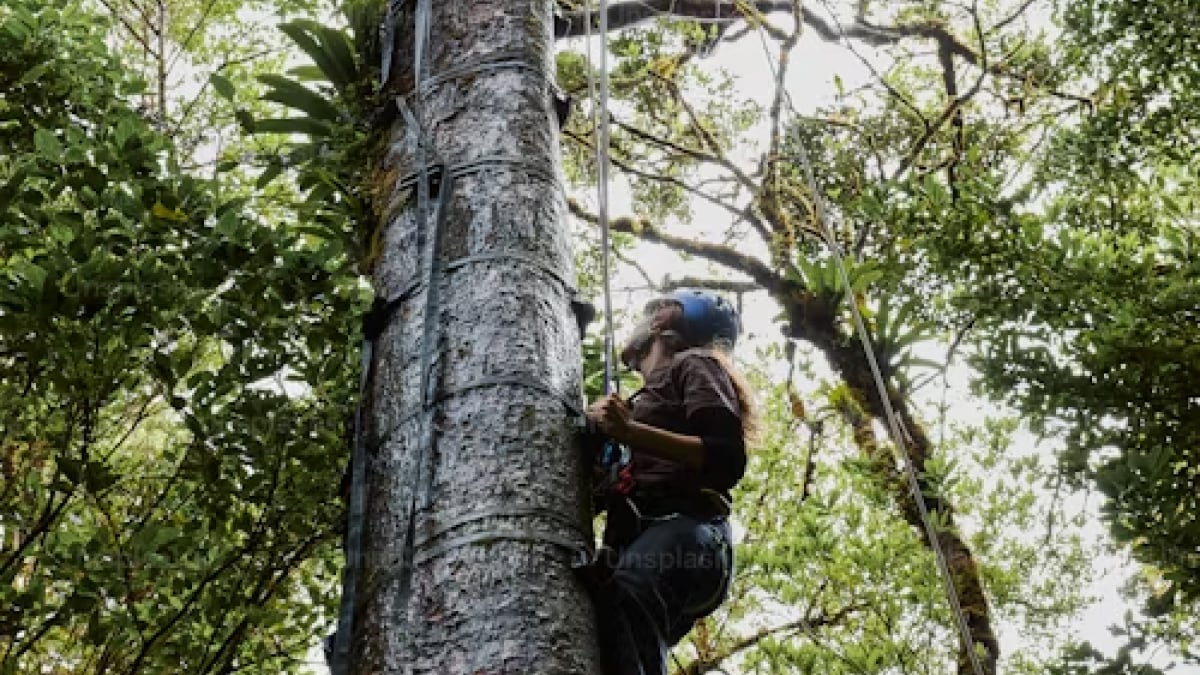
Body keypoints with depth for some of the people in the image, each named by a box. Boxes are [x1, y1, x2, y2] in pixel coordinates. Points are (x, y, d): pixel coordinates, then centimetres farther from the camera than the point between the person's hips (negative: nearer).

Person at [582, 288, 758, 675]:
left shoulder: (692, 364, 18)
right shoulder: (645, 399, 41)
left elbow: (728, 459, -2)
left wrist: (629, 431, -9)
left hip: (684, 534, -6)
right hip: (636, 542, 6)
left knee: (622, 600, -40)